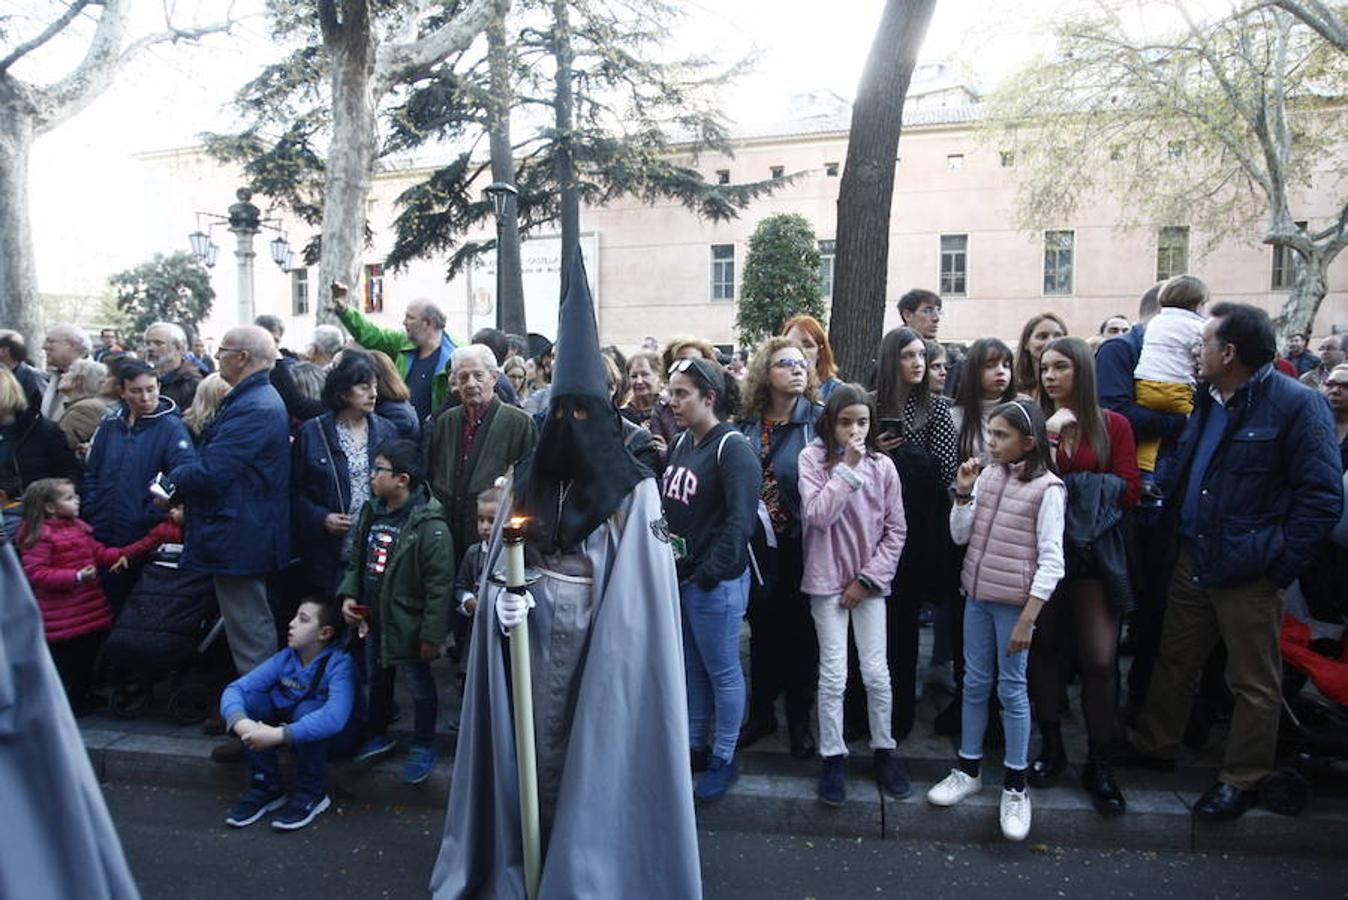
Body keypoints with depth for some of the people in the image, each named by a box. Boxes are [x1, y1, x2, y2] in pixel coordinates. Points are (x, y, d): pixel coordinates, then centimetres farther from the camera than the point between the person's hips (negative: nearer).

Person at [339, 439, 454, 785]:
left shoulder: (430, 526, -24)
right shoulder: (371, 513, 0)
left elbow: (440, 586, -22)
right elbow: (357, 561, 13)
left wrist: (432, 634, -20)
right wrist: (348, 595, -2)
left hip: (408, 625, -7)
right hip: (374, 618, 7)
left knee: (420, 686, 12)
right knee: (377, 680, 25)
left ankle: (423, 747, 32)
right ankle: (378, 736, 46)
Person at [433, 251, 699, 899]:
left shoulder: (635, 488, -7)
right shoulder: (528, 479, 5)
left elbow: (646, 578, -8)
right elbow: (502, 557, 6)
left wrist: (631, 639, -12)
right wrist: (503, 597, -14)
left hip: (606, 630, -3)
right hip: (538, 626, 3)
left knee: (600, 737, 5)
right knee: (540, 736, 11)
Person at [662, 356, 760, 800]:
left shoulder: (732, 448, -15)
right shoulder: (681, 441, 9)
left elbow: (740, 519, -22)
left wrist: (709, 574, -21)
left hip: (715, 582, -7)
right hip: (678, 576, 8)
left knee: (722, 671, 7)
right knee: (690, 667, 19)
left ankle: (724, 759, 23)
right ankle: (695, 747, 35)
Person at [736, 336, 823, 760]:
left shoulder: (818, 421, -8)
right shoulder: (746, 424, 2)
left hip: (801, 545, -3)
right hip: (758, 545, 3)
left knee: (801, 632, 11)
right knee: (762, 629, 16)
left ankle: (799, 721, 29)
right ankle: (761, 713, 33)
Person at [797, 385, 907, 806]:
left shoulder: (883, 466, -2)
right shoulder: (813, 457, -6)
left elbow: (896, 530, 2)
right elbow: (817, 515, -18)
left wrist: (868, 578, -4)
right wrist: (848, 467, -20)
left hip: (870, 580, 2)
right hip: (827, 579, -1)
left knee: (876, 671, 4)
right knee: (834, 674, 0)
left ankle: (883, 750, 25)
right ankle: (833, 757, 17)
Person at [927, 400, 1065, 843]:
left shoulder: (1047, 487, -11)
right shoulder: (987, 474, 4)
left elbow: (1051, 561, -12)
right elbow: (960, 536, 6)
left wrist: (1028, 618, -17)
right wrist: (963, 493, -8)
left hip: (1015, 602, -5)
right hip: (977, 595, 5)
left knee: (1011, 689, 3)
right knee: (975, 682, 13)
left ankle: (1015, 786, 18)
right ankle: (968, 769, 28)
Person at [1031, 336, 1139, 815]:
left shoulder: (1112, 425, 1)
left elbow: (1129, 489, -6)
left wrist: (1073, 484, -10)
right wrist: (1050, 434, -17)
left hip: (1094, 551, -1)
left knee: (1099, 660, -1)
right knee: (1044, 650, 10)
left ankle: (1099, 764, 15)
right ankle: (1051, 747, 27)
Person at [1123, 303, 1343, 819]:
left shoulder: (1296, 405, -13)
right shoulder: (1206, 402, 9)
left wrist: (1280, 566, -15)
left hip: (1249, 574, -7)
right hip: (1192, 559, 7)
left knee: (1254, 683, 9)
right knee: (1173, 661, 18)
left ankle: (1242, 781, 24)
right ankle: (1154, 747, 34)